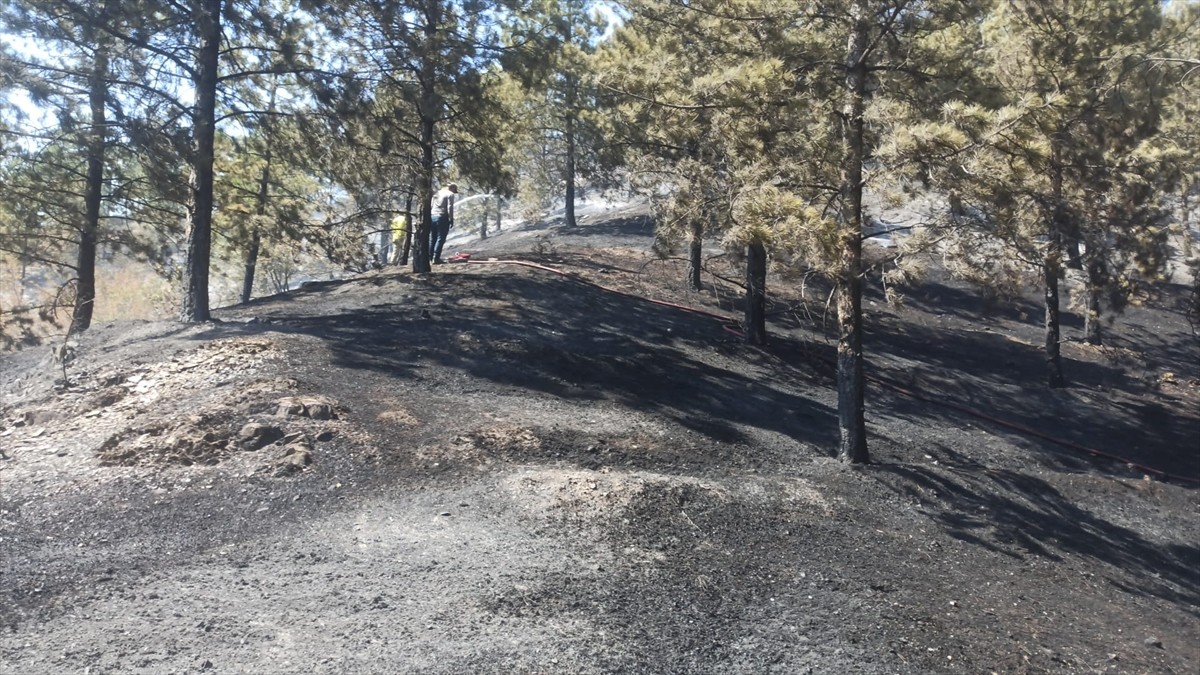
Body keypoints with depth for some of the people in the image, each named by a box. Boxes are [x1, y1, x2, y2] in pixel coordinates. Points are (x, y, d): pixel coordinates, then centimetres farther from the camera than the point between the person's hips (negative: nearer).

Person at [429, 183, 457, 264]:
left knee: (432, 238, 11)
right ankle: (436, 258, -12)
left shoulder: (437, 193, 20)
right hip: (442, 217, -7)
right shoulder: (450, 194, -2)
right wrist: (451, 219, -8)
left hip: (433, 216, 7)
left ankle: (429, 257, 8)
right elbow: (450, 207, -12)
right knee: (440, 239, -6)